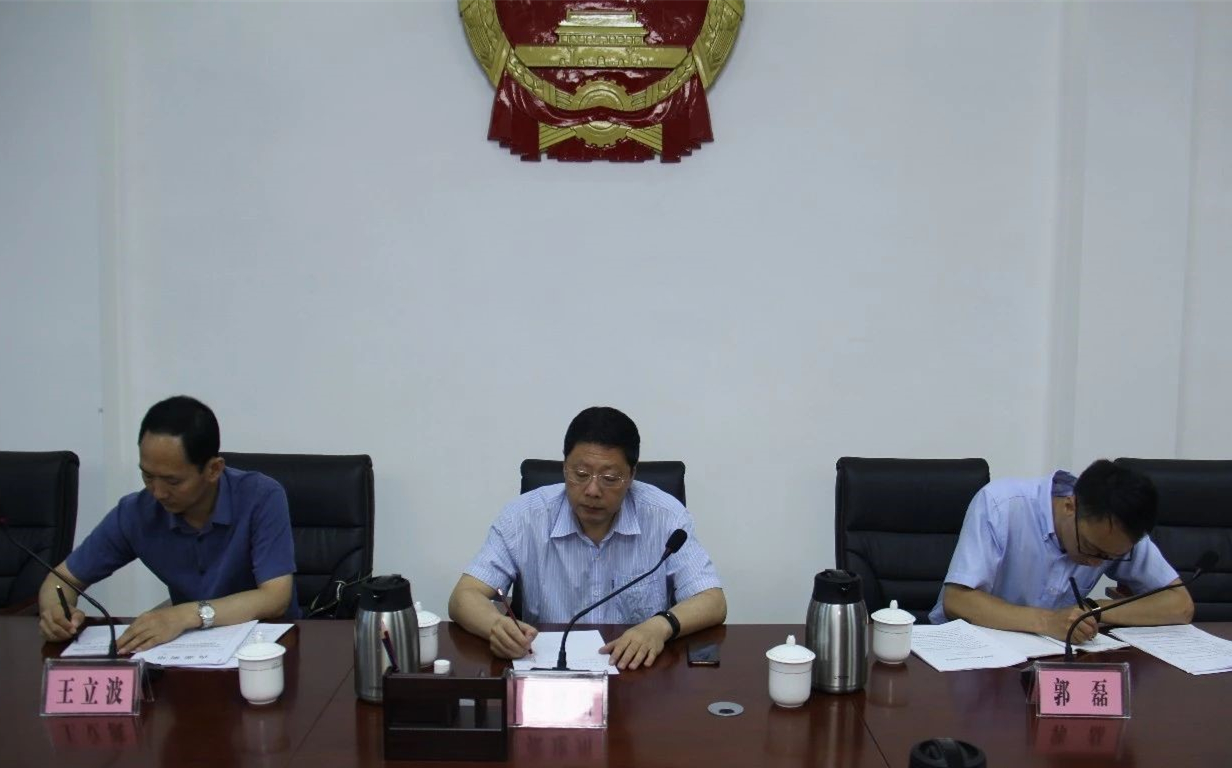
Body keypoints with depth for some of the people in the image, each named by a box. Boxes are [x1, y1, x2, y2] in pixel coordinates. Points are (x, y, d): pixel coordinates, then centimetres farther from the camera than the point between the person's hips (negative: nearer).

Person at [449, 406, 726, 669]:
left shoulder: (665, 516, -6)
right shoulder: (525, 516, -6)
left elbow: (712, 603, -8)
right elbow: (464, 598, -8)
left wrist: (661, 626, -29)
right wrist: (497, 625, -31)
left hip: (640, 674, 0)